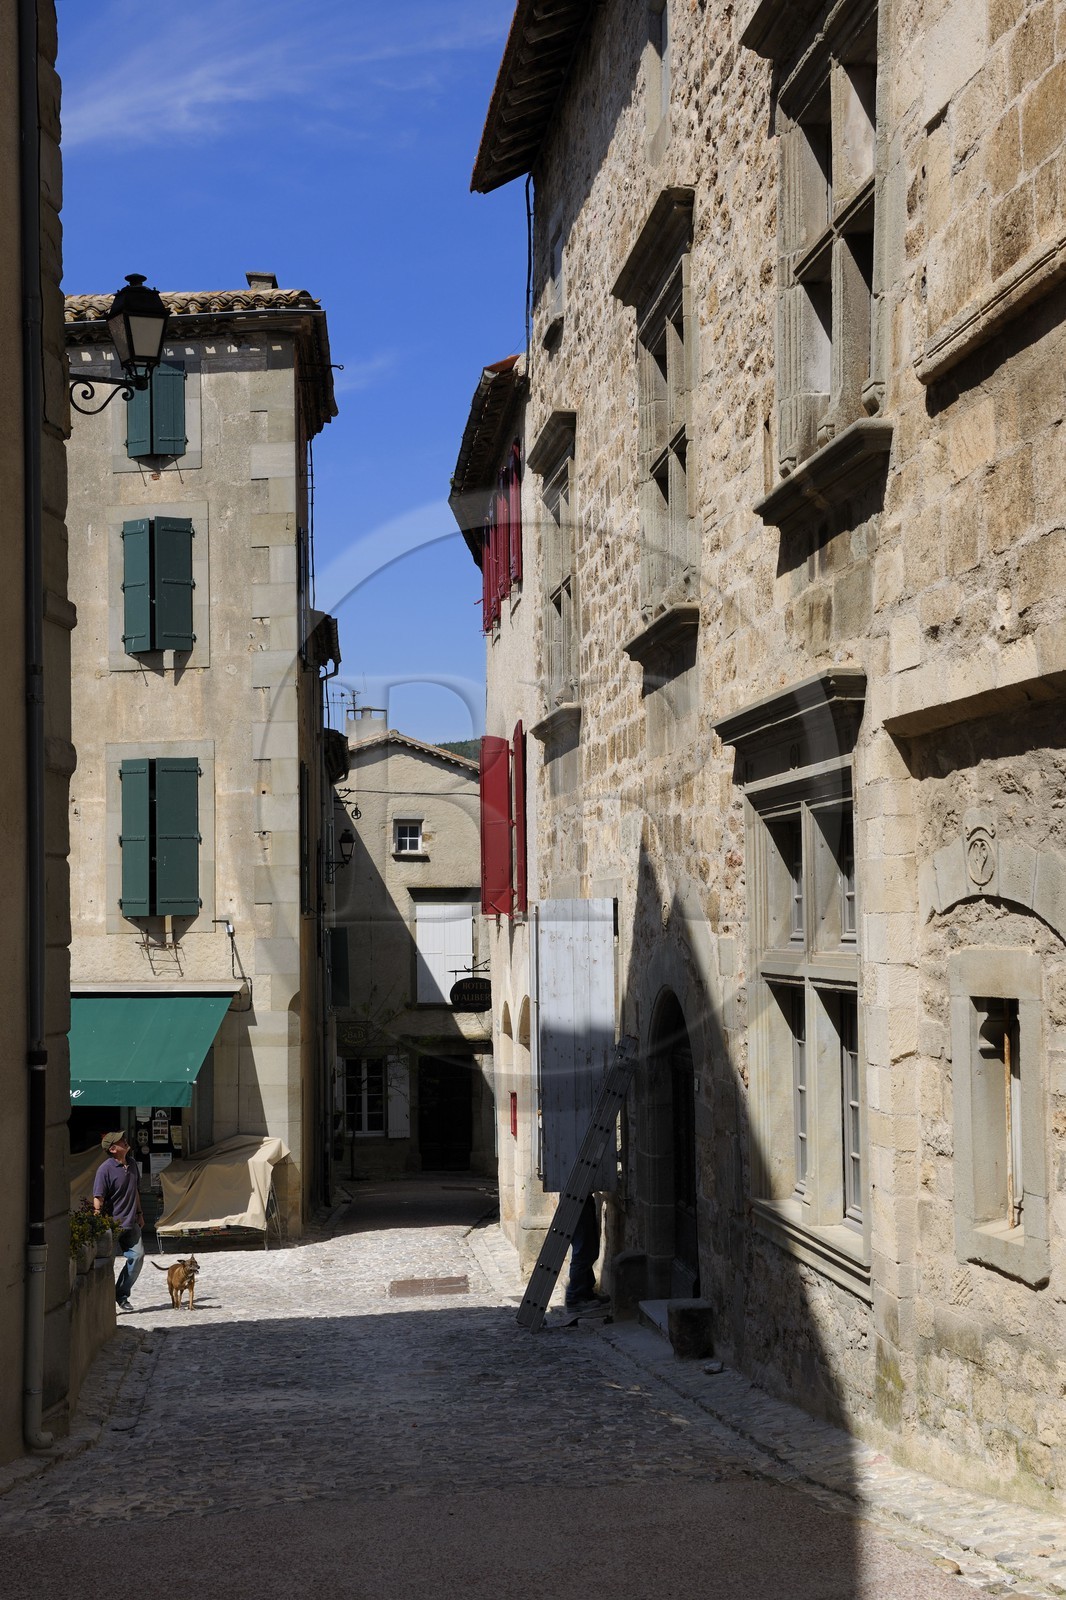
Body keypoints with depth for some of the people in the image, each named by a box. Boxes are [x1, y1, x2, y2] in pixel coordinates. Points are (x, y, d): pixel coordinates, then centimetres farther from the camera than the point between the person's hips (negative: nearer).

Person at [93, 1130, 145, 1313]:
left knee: (137, 1255, 1)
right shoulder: (105, 1169, -14)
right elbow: (98, 1199, -16)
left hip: (130, 1223, 7)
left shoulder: (132, 1165, 9)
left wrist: (139, 1213, 24)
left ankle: (121, 1295, 15)